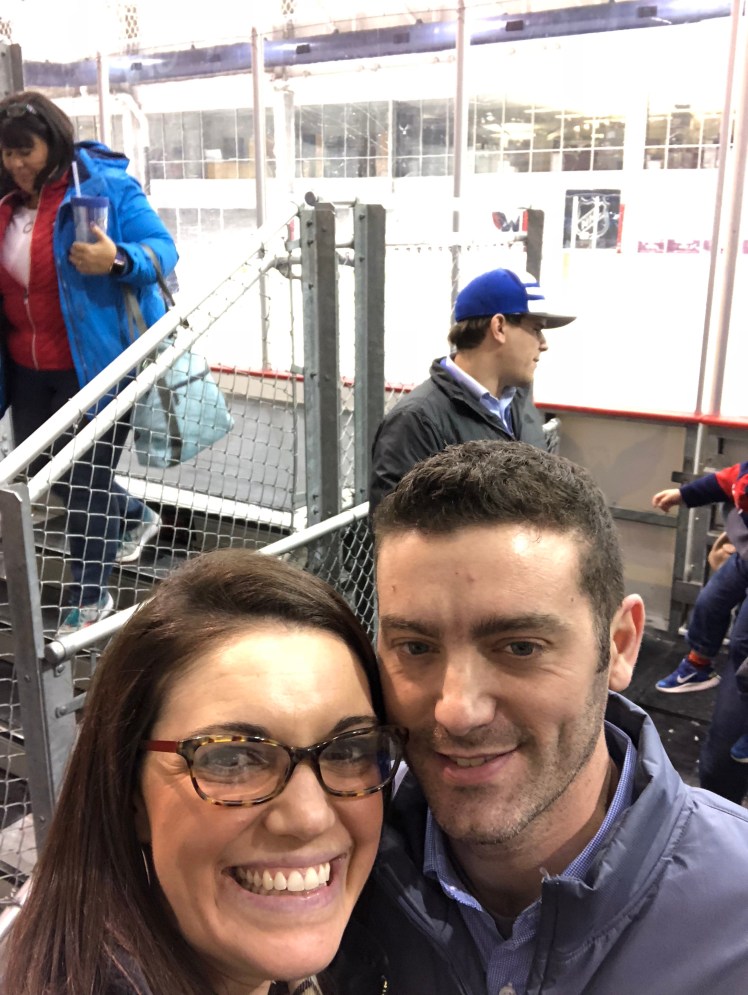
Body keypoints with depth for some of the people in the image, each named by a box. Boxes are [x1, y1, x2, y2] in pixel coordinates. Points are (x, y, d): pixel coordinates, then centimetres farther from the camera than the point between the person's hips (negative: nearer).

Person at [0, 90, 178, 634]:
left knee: (85, 481, 4)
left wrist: (118, 259, -32)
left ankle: (90, 596, 25)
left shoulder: (104, 185, -12)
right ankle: (134, 515, 45)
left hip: (94, 365, -7)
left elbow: (162, 248, -13)